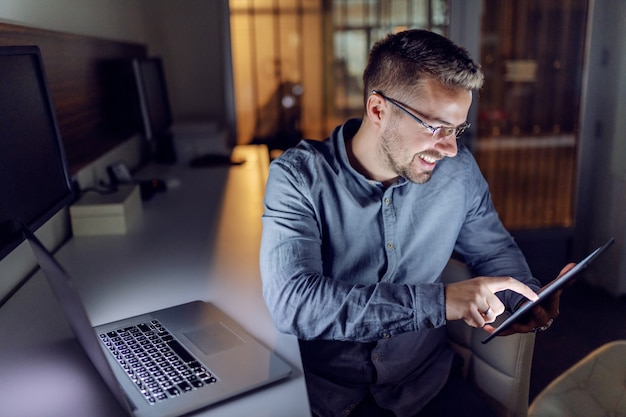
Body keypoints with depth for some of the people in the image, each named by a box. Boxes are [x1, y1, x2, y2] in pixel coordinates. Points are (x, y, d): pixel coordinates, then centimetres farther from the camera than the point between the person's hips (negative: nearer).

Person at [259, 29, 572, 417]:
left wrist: (527, 296, -8)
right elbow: (292, 301, -28)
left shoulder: (458, 169, -3)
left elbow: (493, 250, 13)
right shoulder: (298, 177, -15)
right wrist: (438, 301, -31)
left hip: (425, 378, 3)